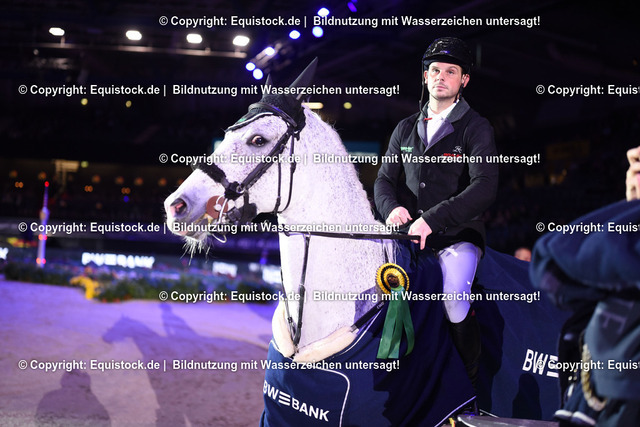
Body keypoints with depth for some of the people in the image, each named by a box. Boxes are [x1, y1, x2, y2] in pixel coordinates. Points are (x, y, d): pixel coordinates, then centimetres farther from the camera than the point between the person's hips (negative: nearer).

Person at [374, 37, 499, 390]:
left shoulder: (476, 128, 0)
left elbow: (484, 188, -12)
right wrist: (392, 206, -10)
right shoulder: (406, 129, 16)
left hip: (459, 234, -4)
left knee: (453, 298, -25)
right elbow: (385, 178, 15)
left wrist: (432, 219, -22)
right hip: (409, 231, 5)